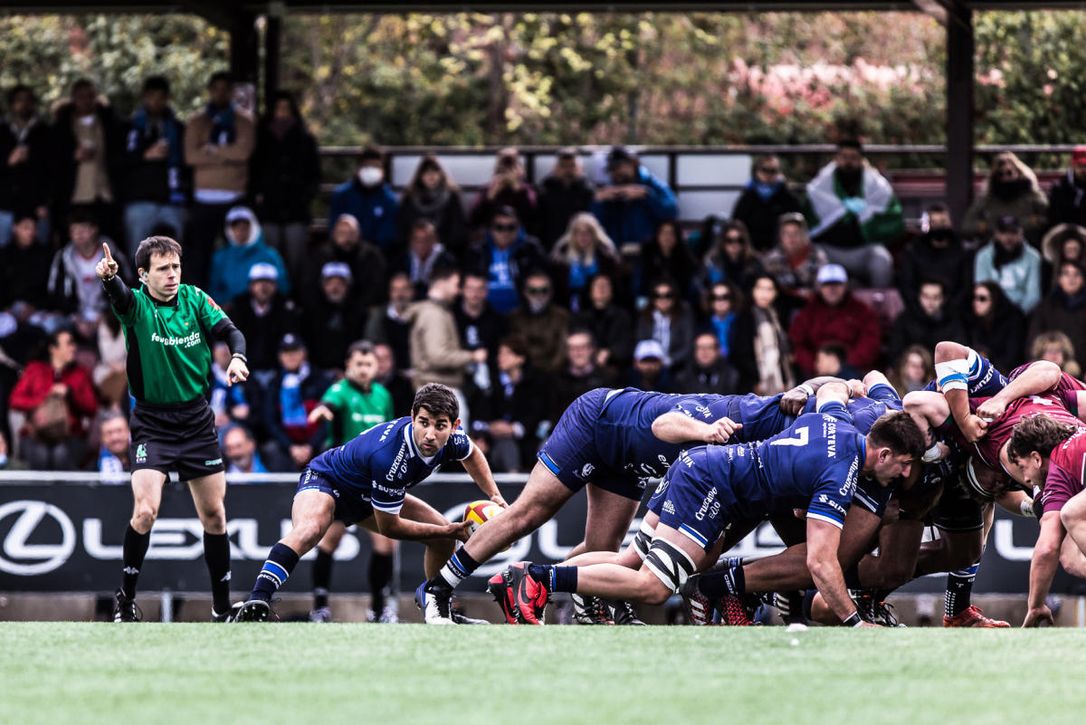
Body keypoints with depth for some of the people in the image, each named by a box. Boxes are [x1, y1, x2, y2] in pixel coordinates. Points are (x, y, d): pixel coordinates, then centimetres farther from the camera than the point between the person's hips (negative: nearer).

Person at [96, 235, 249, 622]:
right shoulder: (136, 305, -11)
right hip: (152, 425, -3)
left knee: (214, 514, 7)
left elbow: (230, 331, -8)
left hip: (197, 422, 3)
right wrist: (109, 277, -57)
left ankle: (222, 606, 20)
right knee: (145, 511, -18)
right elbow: (119, 295, -33)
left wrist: (237, 357, -32)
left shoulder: (194, 299, 0)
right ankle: (126, 597, 1)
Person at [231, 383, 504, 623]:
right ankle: (256, 605, -45)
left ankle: (439, 612, 23)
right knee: (308, 530, -40)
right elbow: (389, 526, -26)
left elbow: (471, 455, 11)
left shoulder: (450, 436, -21)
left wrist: (495, 496, 2)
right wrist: (448, 532, -21)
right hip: (325, 479, -8)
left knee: (444, 532, 5)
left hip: (366, 494, 8)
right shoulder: (389, 456, -42)